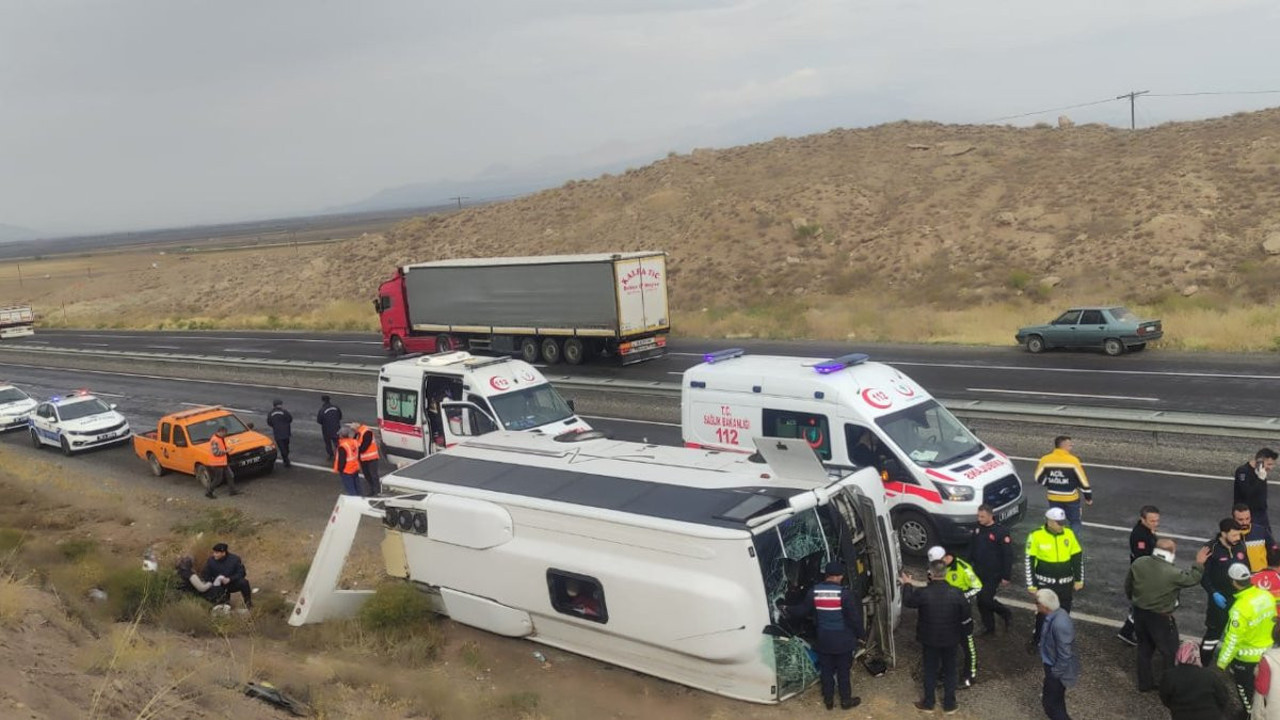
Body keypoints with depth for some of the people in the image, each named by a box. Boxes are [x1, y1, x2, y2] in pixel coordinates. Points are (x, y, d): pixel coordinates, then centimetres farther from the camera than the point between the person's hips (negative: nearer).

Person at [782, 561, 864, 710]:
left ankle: (828, 700, 25)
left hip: (823, 639, 3)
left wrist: (787, 609, 21)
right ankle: (846, 700, 23)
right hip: (842, 639, -3)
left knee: (826, 670, 16)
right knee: (843, 671, 12)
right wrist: (861, 634, 1)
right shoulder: (843, 593, -18)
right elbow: (854, 617, -14)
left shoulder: (814, 591, -7)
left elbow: (803, 611, 3)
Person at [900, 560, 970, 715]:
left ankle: (928, 703, 28)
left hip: (929, 639, -1)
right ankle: (949, 704, 28)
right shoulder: (956, 593, -18)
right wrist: (967, 632, 13)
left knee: (930, 670, 16)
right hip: (950, 639, 1)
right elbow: (966, 617, -7)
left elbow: (907, 602, -1)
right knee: (949, 671, 18)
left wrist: (907, 585, 15)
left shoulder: (922, 593, -22)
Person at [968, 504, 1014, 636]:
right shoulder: (977, 529, 2)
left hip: (993, 575, -6)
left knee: (985, 599, -9)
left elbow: (1008, 555, -15)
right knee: (981, 601, 10)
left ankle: (1006, 614, 17)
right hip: (979, 573, 6)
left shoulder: (1001, 532, -18)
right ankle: (989, 627, 26)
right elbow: (971, 549, 14)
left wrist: (1006, 576, -13)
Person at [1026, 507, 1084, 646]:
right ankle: (1037, 642, 21)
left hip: (1065, 583, 3)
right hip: (1045, 583, -3)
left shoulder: (1069, 534, -4)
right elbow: (1029, 561, -8)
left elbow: (1078, 557, 8)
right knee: (1044, 614, 3)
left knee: (1064, 613, 13)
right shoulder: (1036, 535, -14)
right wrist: (1031, 584, -7)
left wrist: (1079, 579, 8)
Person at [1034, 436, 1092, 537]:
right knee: (1075, 522, 12)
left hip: (1053, 498, 3)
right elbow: (1082, 480, -9)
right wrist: (1088, 497, 2)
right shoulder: (1073, 461, -16)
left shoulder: (1045, 460, -7)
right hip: (1071, 498, -3)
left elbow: (1039, 478, -1)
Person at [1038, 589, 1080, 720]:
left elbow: (1065, 656, -28)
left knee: (1051, 703, 6)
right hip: (1054, 665, 9)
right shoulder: (1056, 613, -8)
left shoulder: (1060, 624, -37)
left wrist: (1054, 674, -19)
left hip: (1058, 670, -9)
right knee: (1056, 700, 28)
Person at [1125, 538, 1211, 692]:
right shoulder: (1172, 573, -25)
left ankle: (1145, 683, 31)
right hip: (1160, 618, -5)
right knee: (1170, 653, 14)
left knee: (1144, 649, 21)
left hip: (1139, 613, 5)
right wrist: (1199, 564, 9)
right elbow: (1192, 579, -6)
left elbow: (1127, 585, 3)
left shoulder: (1138, 563, -10)